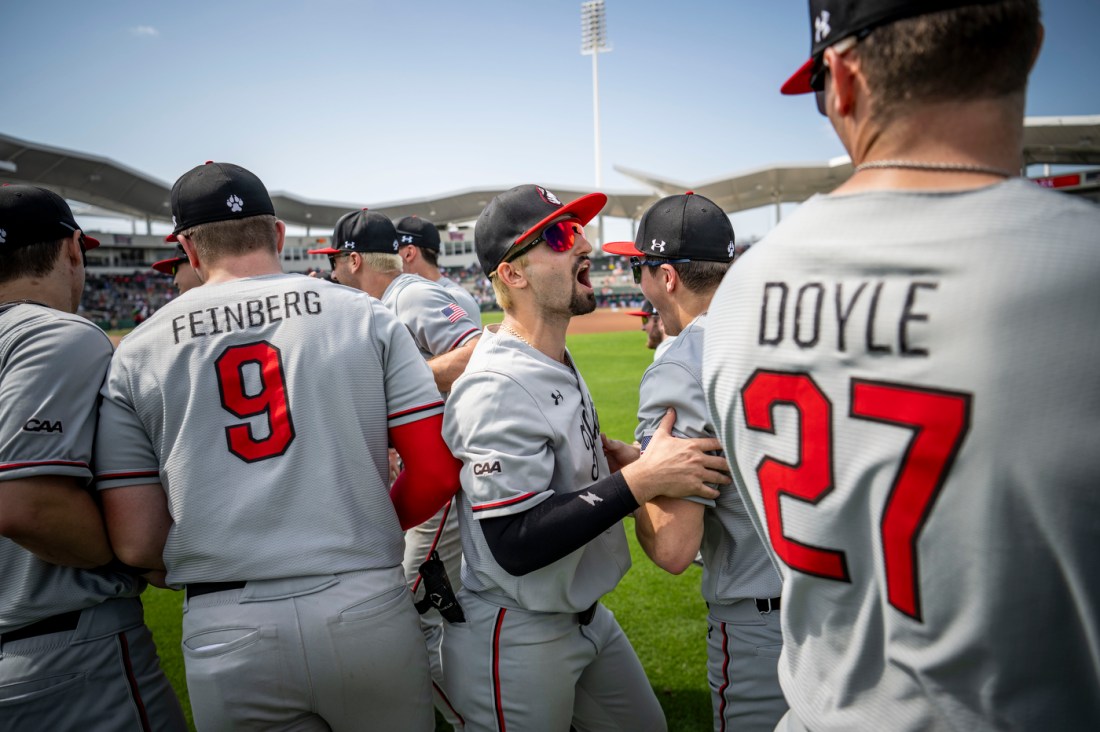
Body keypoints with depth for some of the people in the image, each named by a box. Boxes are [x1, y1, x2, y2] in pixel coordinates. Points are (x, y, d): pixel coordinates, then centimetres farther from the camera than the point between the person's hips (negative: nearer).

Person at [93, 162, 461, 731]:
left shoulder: (135, 352, 3)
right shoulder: (365, 315, 1)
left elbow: (135, 544, 0)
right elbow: (438, 472, -3)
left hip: (222, 637, 1)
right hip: (368, 611, 0)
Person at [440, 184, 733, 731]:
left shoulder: (558, 360, 5)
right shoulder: (498, 385, -26)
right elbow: (516, 545, -29)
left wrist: (603, 457, 1)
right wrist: (639, 480, -32)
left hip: (584, 614, 10)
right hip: (515, 640, -9)